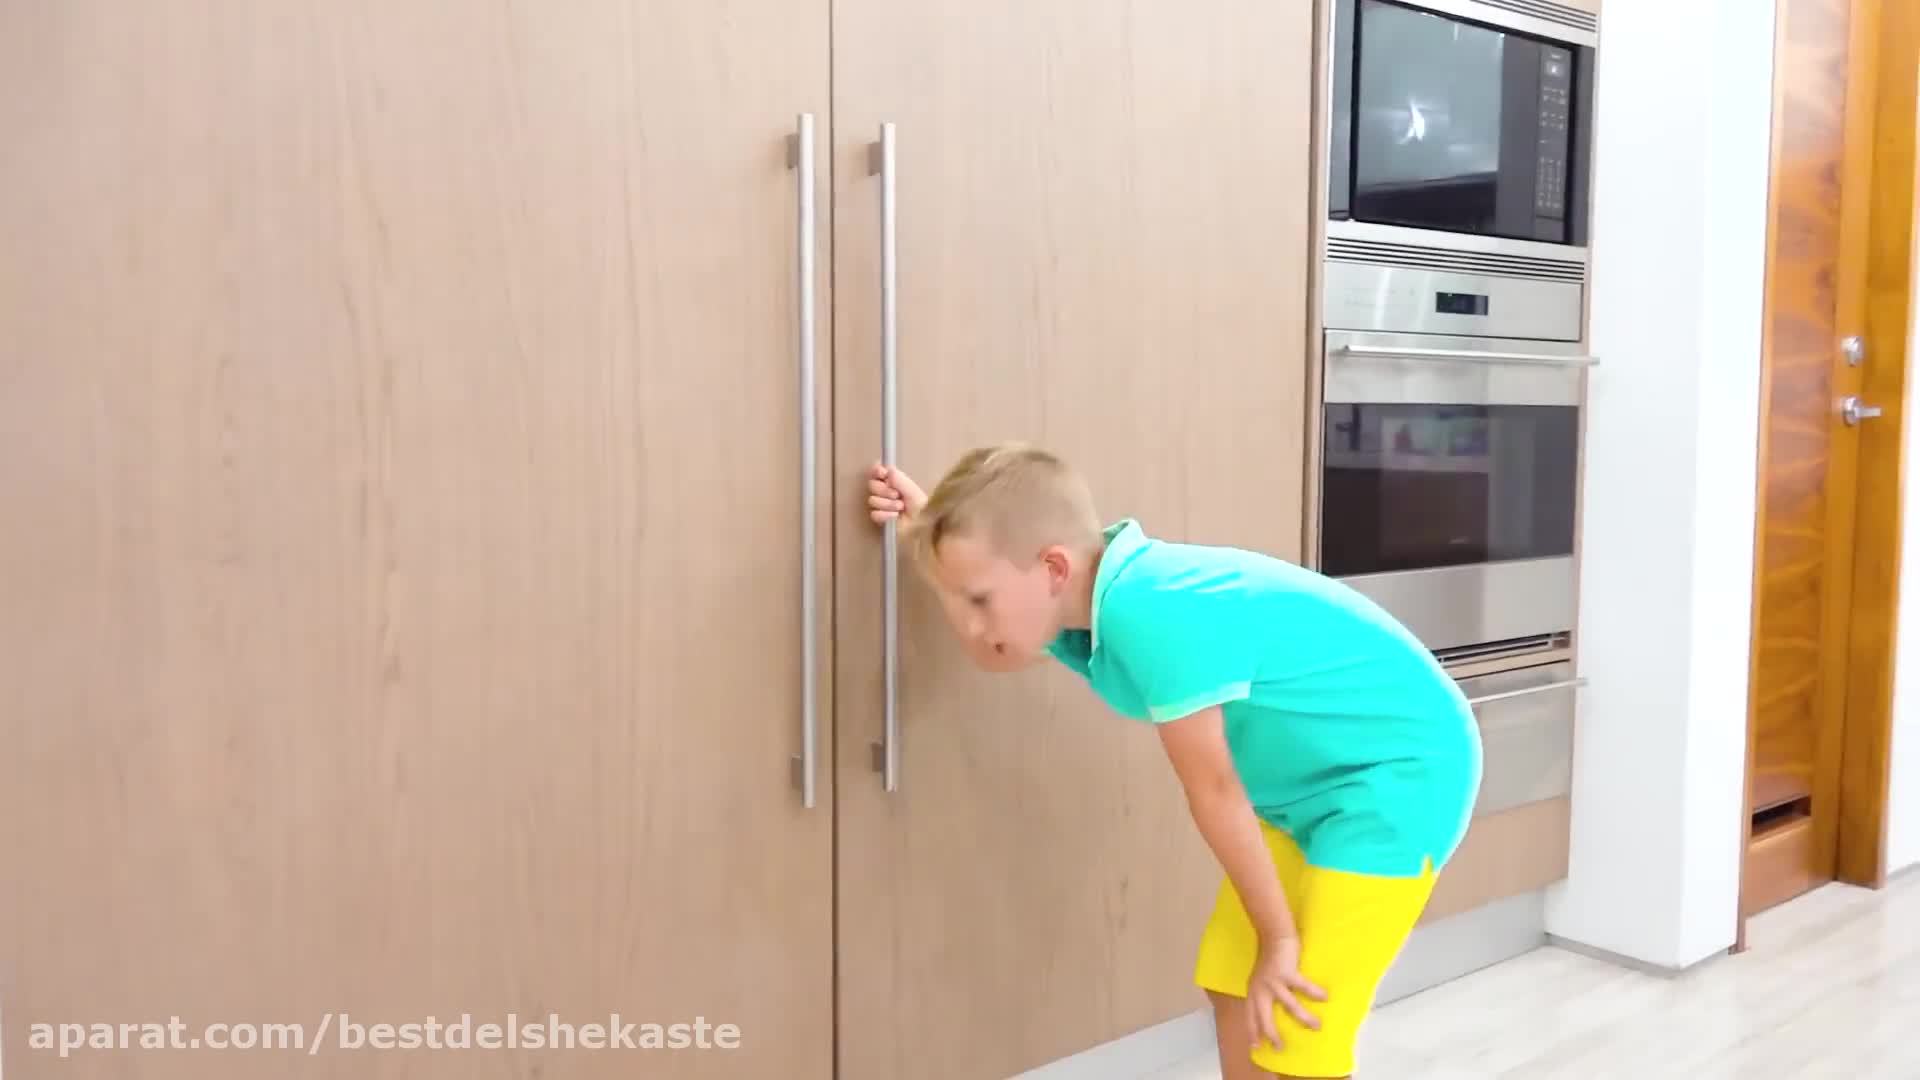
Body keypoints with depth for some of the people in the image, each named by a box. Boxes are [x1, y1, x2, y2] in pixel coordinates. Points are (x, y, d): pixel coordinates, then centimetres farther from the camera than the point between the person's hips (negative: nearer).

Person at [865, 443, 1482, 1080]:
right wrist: (928, 538, 4)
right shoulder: (1089, 599, -5)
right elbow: (993, 655, 15)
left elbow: (1214, 792, -22)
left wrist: (1278, 939, -9)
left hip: (1401, 772, -9)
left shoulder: (1150, 614, -33)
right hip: (1314, 785, 9)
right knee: (1233, 985, 13)